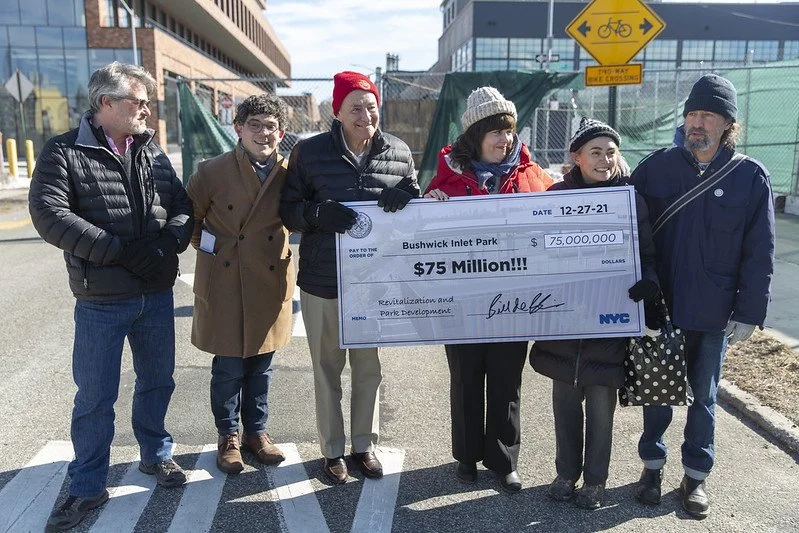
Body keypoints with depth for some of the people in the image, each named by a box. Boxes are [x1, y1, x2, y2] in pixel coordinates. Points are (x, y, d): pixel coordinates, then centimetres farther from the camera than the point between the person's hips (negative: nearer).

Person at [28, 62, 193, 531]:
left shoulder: (152, 151, 7)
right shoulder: (65, 152, -7)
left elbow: (183, 205, 6)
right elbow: (50, 215, -17)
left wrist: (169, 241, -16)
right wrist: (122, 250, -22)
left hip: (157, 295, 4)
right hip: (101, 301, -4)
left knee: (157, 381, 17)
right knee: (95, 395, 6)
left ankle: (156, 454, 38)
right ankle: (88, 487, 22)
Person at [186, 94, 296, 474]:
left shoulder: (289, 174, -1)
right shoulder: (213, 171, -8)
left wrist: (284, 253, 4)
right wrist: (207, 247, 1)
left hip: (270, 283, 3)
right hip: (225, 283, -2)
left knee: (261, 366, 15)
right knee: (229, 367, 6)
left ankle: (256, 431, 32)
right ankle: (228, 436, 26)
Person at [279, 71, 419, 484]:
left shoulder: (398, 152, 1)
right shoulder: (310, 152, -6)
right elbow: (288, 211, -2)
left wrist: (403, 197, -12)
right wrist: (318, 213, -23)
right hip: (323, 282, -2)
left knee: (370, 367, 14)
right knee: (327, 368, 11)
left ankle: (365, 445, 33)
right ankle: (332, 450, 29)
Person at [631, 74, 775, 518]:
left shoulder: (751, 176, -5)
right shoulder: (658, 166, -3)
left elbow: (760, 253, -4)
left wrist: (749, 313, -6)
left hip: (714, 314, 0)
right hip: (659, 307, 1)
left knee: (704, 396, 14)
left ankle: (696, 475, 30)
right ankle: (652, 466, 31)